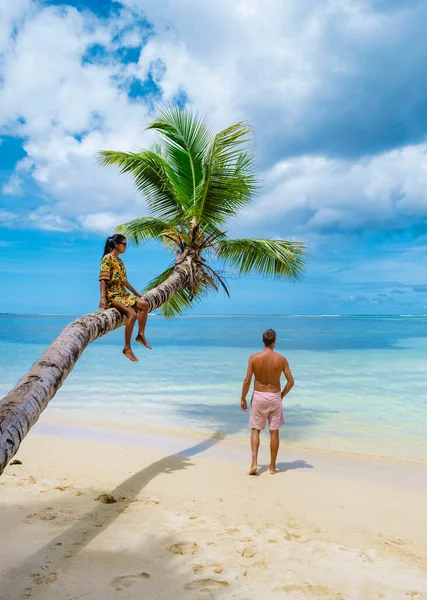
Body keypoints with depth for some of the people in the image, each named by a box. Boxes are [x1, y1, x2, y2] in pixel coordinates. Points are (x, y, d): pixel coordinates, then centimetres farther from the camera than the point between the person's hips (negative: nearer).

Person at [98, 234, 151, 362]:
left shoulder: (119, 260, 18)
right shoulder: (107, 258, -8)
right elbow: (103, 280, -18)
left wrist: (137, 294, 27)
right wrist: (103, 298, -28)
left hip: (122, 294, 9)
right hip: (112, 295, -9)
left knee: (145, 304, -7)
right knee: (132, 313, -28)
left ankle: (141, 335, -2)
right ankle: (127, 348, -21)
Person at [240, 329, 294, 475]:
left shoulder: (254, 357, -10)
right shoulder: (281, 359, -7)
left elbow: (247, 381, -11)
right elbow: (290, 382, -5)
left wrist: (243, 399, 1)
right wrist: (282, 395, 11)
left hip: (258, 397, 0)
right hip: (275, 397, 0)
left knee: (255, 430, 13)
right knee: (274, 432, 10)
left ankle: (254, 463, 1)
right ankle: (272, 467, 19)